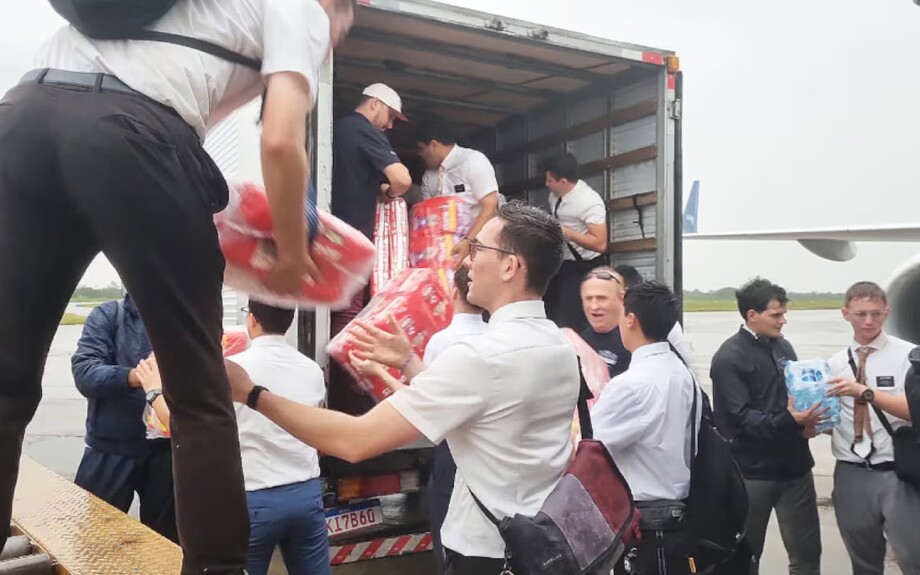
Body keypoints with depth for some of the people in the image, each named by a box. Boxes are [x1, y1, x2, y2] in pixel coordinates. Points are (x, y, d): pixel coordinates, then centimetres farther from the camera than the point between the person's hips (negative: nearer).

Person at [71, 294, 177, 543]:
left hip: (167, 447, 1)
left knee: (164, 538, 14)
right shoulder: (108, 315, -2)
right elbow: (84, 372, -13)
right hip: (113, 447, -1)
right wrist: (133, 377, -31)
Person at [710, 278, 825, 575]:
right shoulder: (729, 358, -12)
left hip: (795, 465, 6)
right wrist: (789, 421, -31)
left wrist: (807, 421, -5)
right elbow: (741, 417, -18)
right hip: (753, 471, -5)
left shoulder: (783, 346, 7)